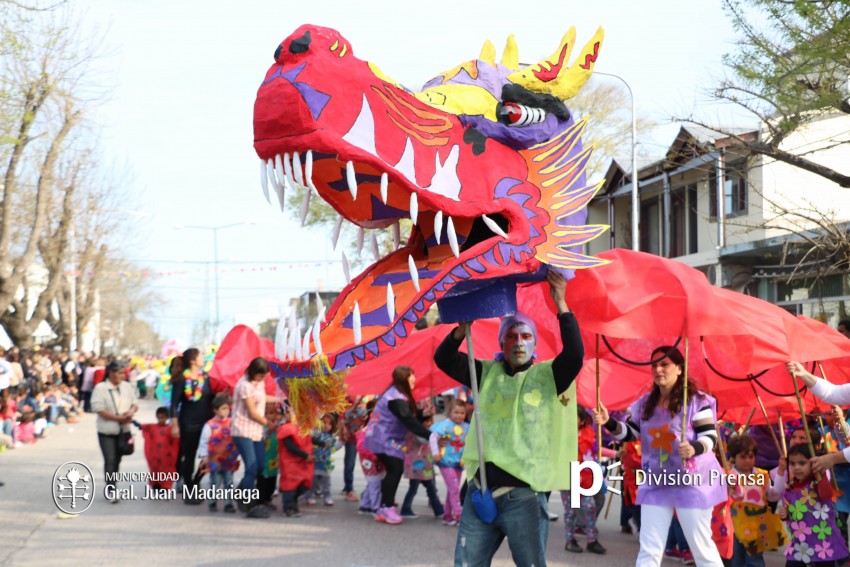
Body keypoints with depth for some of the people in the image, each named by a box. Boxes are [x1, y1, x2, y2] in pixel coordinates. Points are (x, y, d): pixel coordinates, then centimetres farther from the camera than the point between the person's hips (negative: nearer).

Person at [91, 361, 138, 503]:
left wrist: (131, 411, -11)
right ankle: (111, 490, -8)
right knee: (110, 460, -9)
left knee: (117, 460, 11)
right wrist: (119, 418, -18)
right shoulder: (100, 388, -9)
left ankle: (109, 487, 23)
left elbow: (134, 404, 13)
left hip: (123, 430, 5)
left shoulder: (127, 387, 7)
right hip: (107, 431, -5)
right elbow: (99, 409, -15)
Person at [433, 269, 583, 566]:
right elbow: (444, 359, 4)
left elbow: (575, 354, -14)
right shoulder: (488, 373, 12)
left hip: (524, 495, -3)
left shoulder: (547, 375, 3)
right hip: (480, 490, 3)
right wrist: (465, 325, -11)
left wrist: (561, 305, -18)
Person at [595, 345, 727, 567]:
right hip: (656, 483, 5)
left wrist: (695, 449, -33)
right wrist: (608, 422, -9)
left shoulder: (696, 400, -9)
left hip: (692, 482, -5)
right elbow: (629, 433, 9)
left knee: (701, 546, 1)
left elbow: (710, 436, -13)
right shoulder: (645, 403, 8)